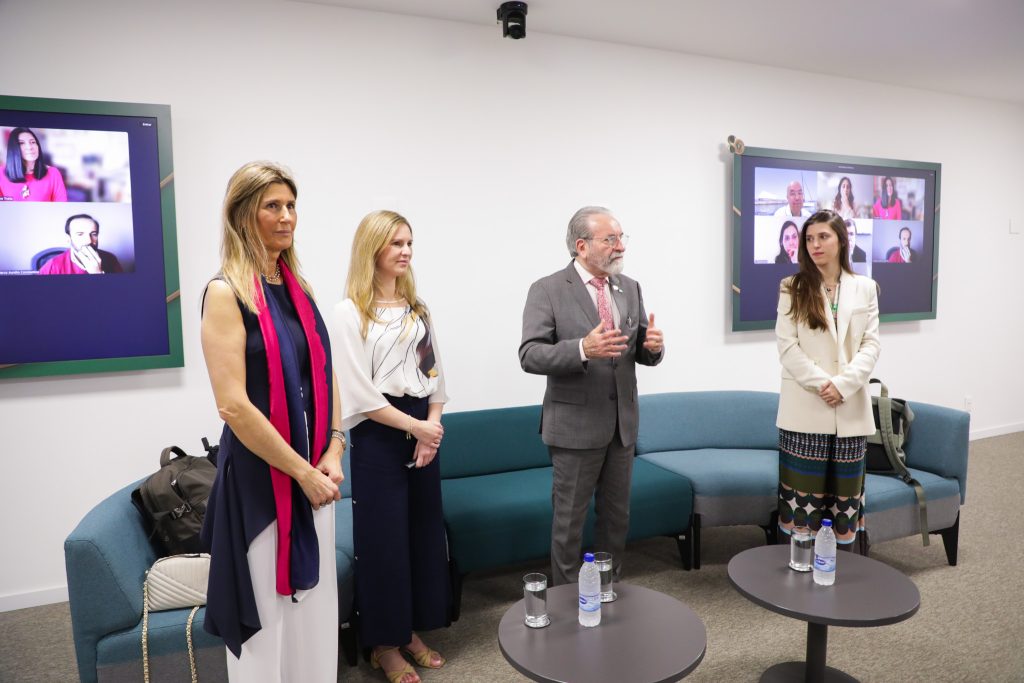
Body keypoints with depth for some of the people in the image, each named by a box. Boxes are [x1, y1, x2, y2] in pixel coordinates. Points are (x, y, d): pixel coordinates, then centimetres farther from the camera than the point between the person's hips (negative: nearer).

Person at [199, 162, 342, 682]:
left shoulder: (299, 288, 9)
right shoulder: (226, 291, -12)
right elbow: (233, 405, -19)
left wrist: (333, 452, -1)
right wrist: (302, 472, -16)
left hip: (313, 472, 7)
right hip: (259, 476, -6)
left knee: (314, 606, 17)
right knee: (267, 614, 7)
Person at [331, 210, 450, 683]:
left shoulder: (418, 308, 10)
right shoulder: (350, 312, -8)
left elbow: (434, 374, 10)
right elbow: (359, 393, -13)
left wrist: (432, 426, -5)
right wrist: (414, 426, -13)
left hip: (424, 431, 6)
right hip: (378, 437, -6)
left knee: (424, 532, 12)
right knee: (383, 538, 4)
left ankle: (411, 631, 29)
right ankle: (384, 643, 22)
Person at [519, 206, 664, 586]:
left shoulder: (630, 288, 8)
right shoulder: (548, 290, -10)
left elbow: (642, 353, 11)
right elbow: (530, 356, -17)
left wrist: (653, 346, -14)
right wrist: (583, 349, -32)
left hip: (622, 423, 6)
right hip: (576, 425, -5)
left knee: (617, 515, 17)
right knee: (569, 519, 7)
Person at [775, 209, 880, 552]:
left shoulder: (865, 288, 8)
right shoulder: (792, 288, 1)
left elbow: (871, 345, 3)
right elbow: (787, 346, -5)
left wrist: (842, 384, -11)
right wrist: (821, 384, -14)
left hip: (850, 407, 2)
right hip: (804, 407, -2)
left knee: (845, 488, 8)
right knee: (802, 489, 1)